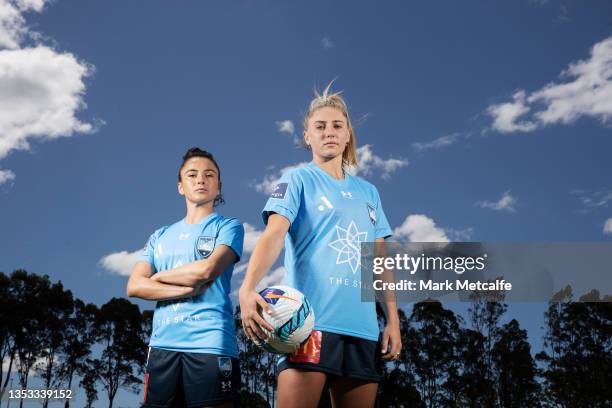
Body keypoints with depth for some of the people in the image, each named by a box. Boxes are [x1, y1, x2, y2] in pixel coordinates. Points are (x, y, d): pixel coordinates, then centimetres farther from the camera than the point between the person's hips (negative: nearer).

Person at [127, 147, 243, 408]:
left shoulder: (228, 226, 7)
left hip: (211, 343, -4)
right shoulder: (160, 236, 19)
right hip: (162, 345, 4)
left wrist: (159, 276, 5)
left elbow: (208, 269, -11)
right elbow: (134, 286, 7)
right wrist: (189, 289, -7)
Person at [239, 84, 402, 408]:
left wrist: (393, 319, 10)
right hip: (308, 321, -5)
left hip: (363, 328, 5)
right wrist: (248, 287, -29)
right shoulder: (298, 179, 5)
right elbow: (273, 235, -11)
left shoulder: (368, 192, 19)